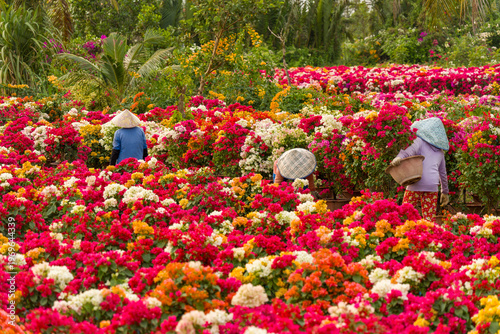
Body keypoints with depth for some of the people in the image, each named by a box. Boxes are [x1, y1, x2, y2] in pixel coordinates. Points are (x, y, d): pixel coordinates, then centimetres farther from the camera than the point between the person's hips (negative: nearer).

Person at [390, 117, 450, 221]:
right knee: (429, 219, 4)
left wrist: (399, 158, -38)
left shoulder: (421, 141, 4)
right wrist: (445, 192, 33)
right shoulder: (440, 151, 21)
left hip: (417, 184, -5)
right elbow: (443, 173, 25)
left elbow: (412, 149, -20)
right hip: (433, 186, 5)